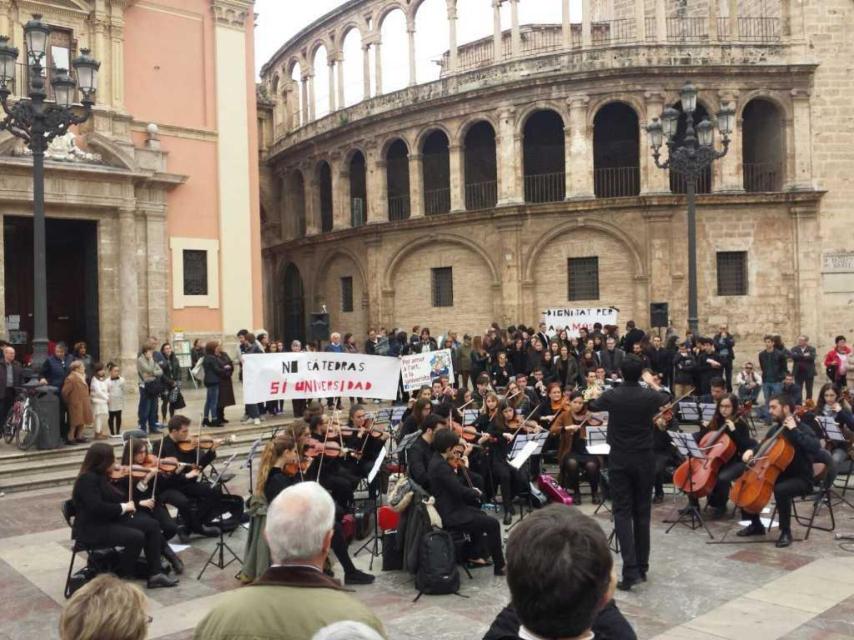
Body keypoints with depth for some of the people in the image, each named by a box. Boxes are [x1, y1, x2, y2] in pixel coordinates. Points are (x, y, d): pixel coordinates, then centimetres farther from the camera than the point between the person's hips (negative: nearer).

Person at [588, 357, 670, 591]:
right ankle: (642, 567, 19)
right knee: (642, 512, 11)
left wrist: (593, 396, 37)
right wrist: (653, 383, 36)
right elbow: (667, 400, 18)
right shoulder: (649, 396, -8)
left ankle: (630, 570, -12)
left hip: (619, 460, -1)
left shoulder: (612, 396, -9)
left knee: (622, 513, -1)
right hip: (644, 460, 1)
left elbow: (591, 406, 14)